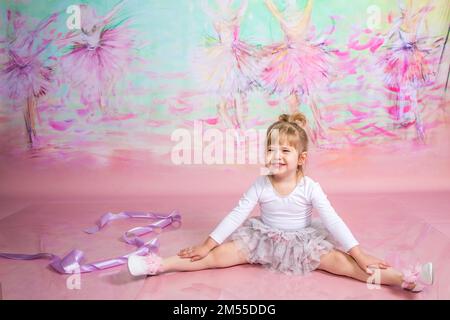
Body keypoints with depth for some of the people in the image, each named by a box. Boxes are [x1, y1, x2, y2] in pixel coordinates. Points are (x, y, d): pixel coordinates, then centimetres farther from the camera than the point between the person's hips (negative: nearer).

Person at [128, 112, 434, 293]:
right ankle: (159, 264, -17)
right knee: (218, 255, -13)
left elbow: (333, 222, -15)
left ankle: (404, 279, -31)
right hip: (263, 238, 1)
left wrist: (360, 254, -19)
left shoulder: (310, 188, -15)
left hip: (301, 241, -1)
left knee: (337, 260, -22)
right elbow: (236, 217, -10)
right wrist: (206, 244, -12)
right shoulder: (260, 186, -12)